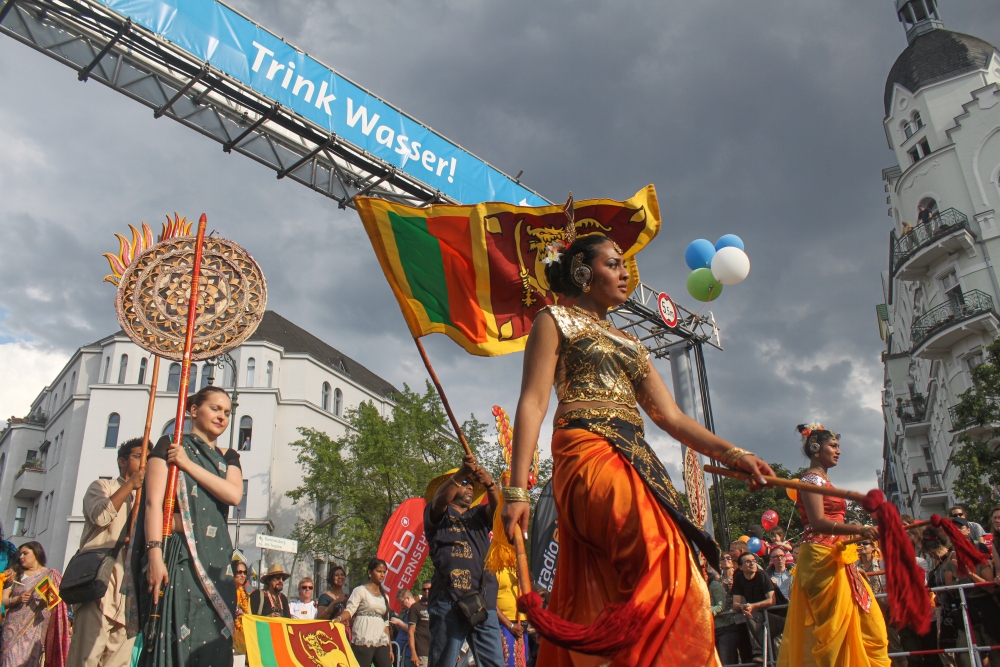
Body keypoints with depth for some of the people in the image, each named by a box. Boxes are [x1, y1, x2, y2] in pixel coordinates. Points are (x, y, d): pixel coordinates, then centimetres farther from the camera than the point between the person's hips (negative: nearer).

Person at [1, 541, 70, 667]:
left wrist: (47, 600, -15)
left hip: (34, 627, -2)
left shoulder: (51, 575, 7)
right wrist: (17, 599, -12)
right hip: (13, 627, 2)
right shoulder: (16, 575, 14)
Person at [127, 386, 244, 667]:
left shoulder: (228, 458, 18)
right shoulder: (170, 445, 5)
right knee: (171, 640, -10)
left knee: (211, 644, 0)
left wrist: (188, 464, -6)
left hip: (215, 560, 5)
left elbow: (234, 494, -3)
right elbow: (153, 501, -6)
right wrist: (155, 555, -18)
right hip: (176, 554, -5)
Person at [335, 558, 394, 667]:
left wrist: (390, 647, 15)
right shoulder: (360, 590, 1)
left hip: (381, 642, 6)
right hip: (363, 641, -6)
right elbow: (350, 610, -12)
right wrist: (339, 619, -32)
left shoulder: (385, 597, 19)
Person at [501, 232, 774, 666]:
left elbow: (671, 417, 21)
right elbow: (533, 403, -2)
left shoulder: (631, 345, 29)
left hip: (638, 463, 7)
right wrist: (517, 489, -12)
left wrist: (732, 454, 5)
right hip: (587, 455, -6)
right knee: (670, 580, -22)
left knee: (596, 600, -2)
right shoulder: (556, 320, 10)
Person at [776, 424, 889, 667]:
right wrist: (858, 530, -30)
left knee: (864, 623, 8)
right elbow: (818, 523, -21)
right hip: (822, 561, -10)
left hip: (837, 560, 10)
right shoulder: (812, 480, -8)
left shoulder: (823, 481, 21)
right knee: (830, 626, -9)